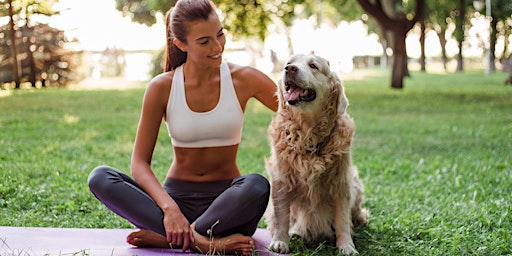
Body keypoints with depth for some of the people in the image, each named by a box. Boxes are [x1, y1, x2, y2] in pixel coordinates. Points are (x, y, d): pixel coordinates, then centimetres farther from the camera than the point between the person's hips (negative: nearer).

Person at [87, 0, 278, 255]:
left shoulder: (243, 79, -2)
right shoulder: (162, 87, -4)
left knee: (257, 186, -35)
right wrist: (169, 208, -24)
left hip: (226, 200, -1)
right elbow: (140, 162, -7)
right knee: (99, 177, -23)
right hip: (177, 194, 1)